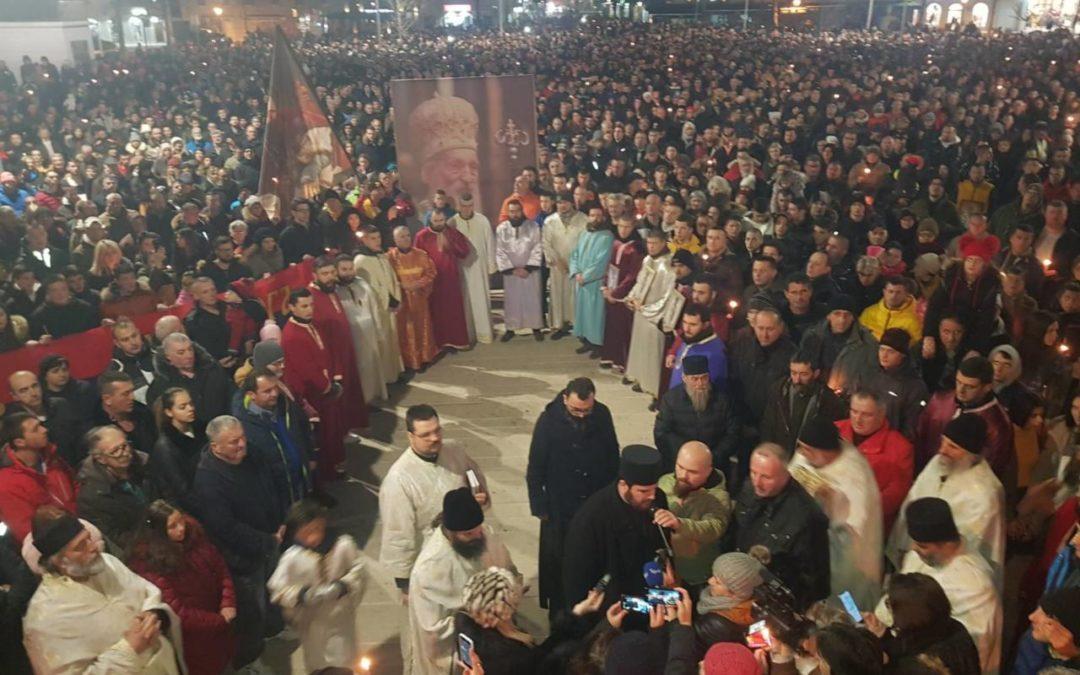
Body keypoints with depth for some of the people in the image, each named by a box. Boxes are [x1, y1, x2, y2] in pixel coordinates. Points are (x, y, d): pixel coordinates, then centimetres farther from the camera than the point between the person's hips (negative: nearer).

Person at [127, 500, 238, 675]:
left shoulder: (192, 532, -6)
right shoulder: (149, 564, -22)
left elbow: (220, 568, 2)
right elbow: (177, 612, -21)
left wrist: (228, 604, -10)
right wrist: (220, 620, -16)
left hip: (218, 614, 5)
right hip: (190, 630, -5)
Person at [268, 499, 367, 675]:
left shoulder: (343, 544, -18)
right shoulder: (292, 557, -21)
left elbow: (358, 569, -5)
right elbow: (277, 589, -15)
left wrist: (343, 586, -22)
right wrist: (303, 595, -29)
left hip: (340, 616, 0)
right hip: (313, 621, 0)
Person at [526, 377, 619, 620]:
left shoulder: (602, 415, -10)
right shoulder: (549, 420, -18)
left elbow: (613, 456, 4)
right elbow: (535, 469, -10)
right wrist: (540, 507, -8)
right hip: (560, 508, -2)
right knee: (558, 564, 12)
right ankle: (559, 615, 31)